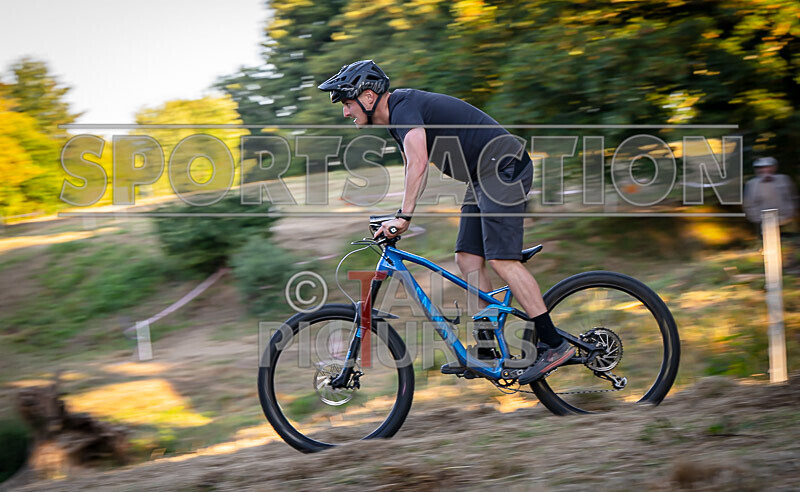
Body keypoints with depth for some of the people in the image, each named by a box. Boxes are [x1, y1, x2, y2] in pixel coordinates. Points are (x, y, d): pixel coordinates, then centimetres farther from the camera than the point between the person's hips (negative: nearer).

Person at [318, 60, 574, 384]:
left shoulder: (404, 106, -17)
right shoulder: (397, 114, 15)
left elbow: (418, 164, -31)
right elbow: (413, 166, 23)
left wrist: (404, 216, -32)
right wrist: (399, 218, 19)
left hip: (504, 167, -10)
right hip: (484, 177, 10)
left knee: (502, 260, -15)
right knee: (468, 259, 6)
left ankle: (555, 344, -13)